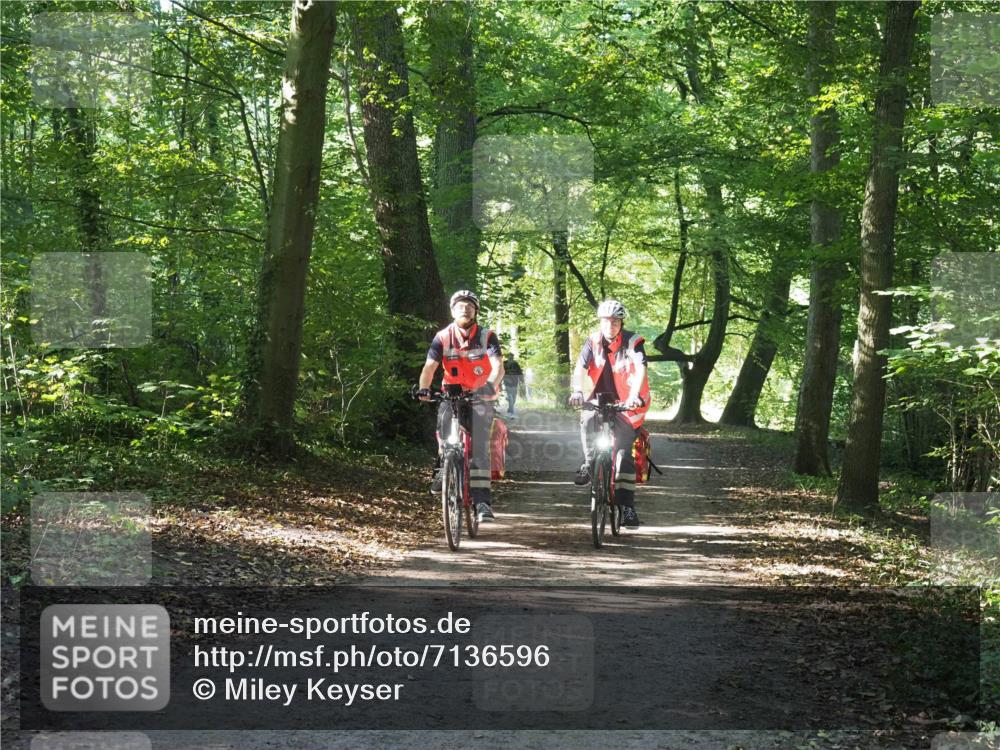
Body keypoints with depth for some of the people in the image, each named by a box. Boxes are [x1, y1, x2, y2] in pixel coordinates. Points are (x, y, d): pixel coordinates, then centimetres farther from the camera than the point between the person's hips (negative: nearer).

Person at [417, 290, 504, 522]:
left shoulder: (487, 336, -11)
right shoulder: (443, 337, -7)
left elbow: (498, 367, -23)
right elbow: (430, 366, -17)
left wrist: (491, 385, -45)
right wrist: (423, 389, -37)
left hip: (480, 398, -1)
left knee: (480, 448, -12)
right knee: (444, 417, -24)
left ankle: (482, 500, -14)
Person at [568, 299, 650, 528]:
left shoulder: (633, 342, -13)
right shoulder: (593, 341, -5)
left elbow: (641, 369, -28)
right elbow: (580, 367, -16)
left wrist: (635, 395, -45)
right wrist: (578, 391, -35)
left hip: (626, 404, -2)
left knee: (624, 453, -8)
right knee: (588, 419, -32)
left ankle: (627, 506, -5)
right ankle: (589, 465, -16)